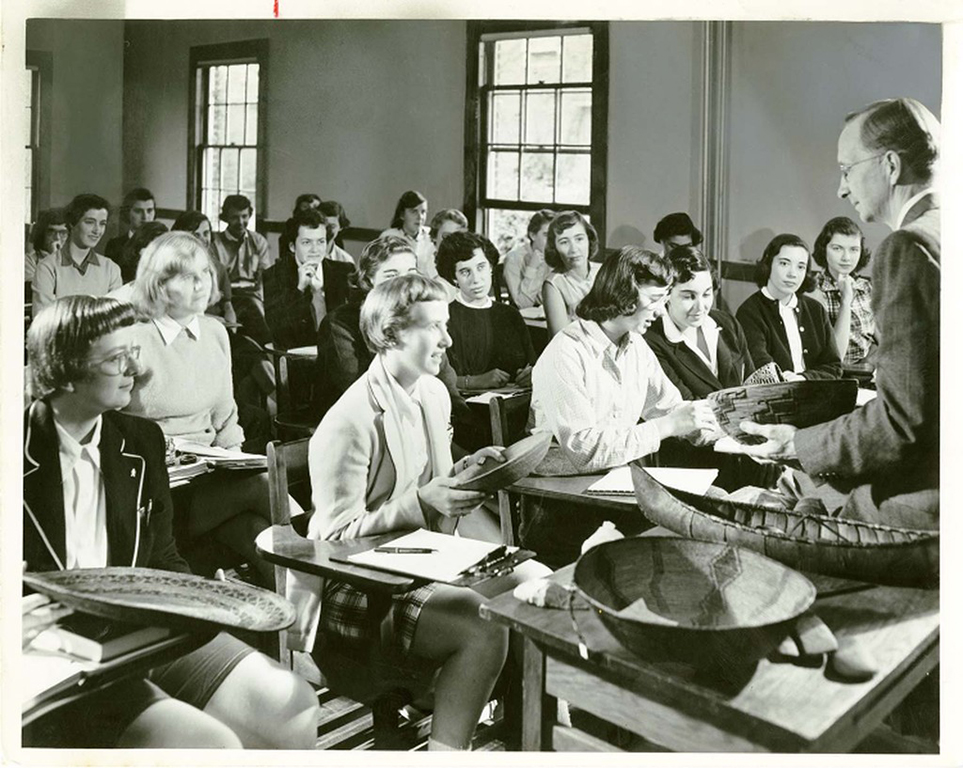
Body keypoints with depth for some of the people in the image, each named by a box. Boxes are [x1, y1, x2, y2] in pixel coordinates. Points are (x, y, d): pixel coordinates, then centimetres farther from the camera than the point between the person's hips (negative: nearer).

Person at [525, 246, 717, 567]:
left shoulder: (636, 347, 8)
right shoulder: (566, 355, -17)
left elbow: (669, 407, 17)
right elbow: (583, 450, -24)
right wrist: (667, 426, -23)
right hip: (564, 502, -7)